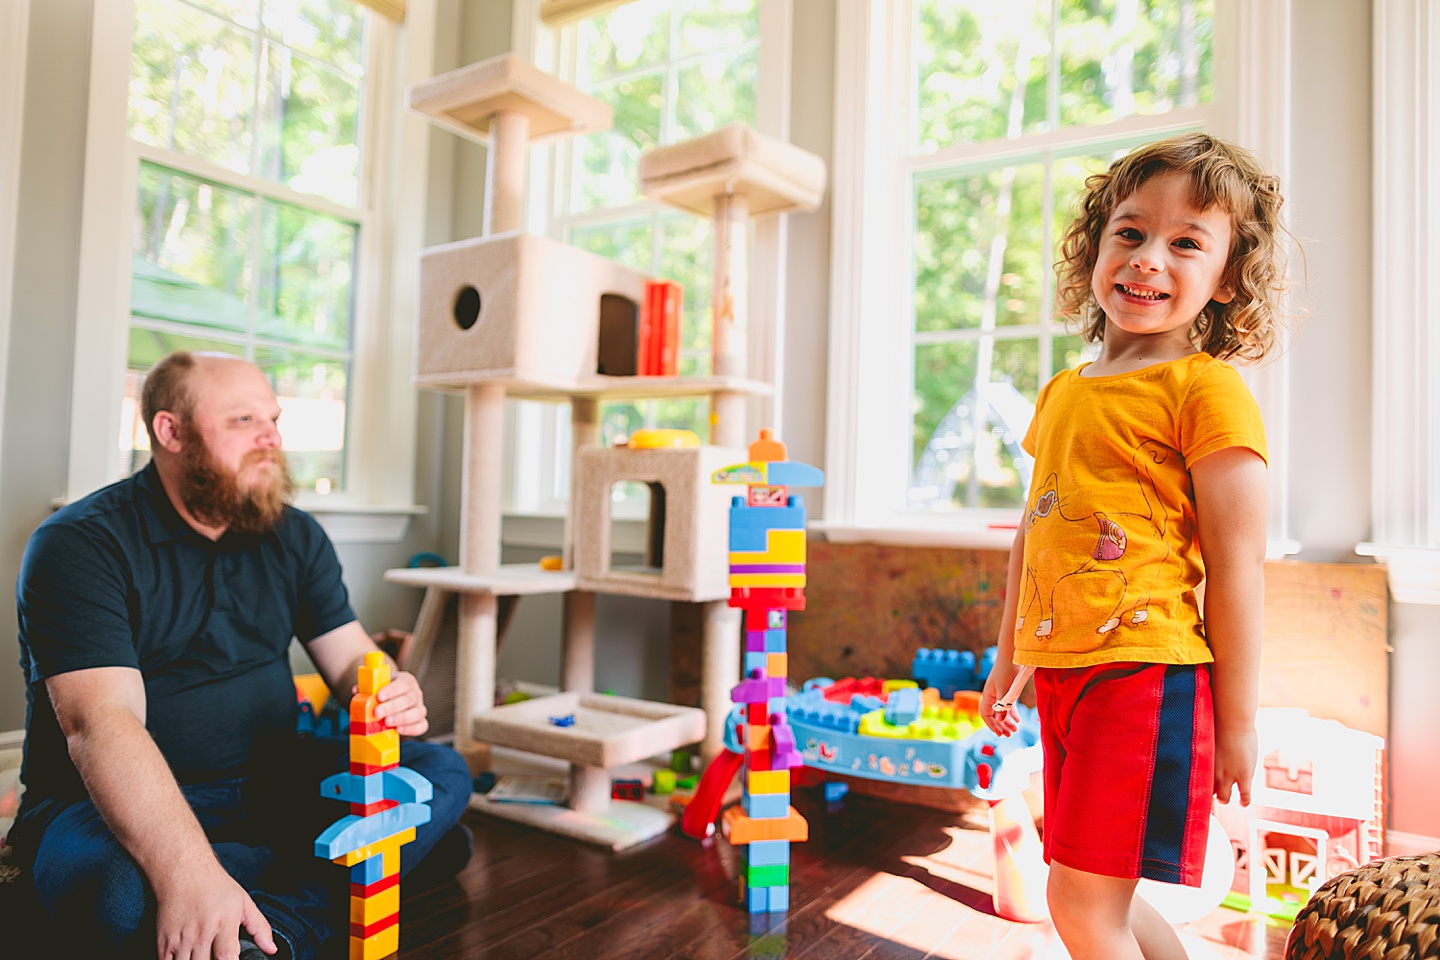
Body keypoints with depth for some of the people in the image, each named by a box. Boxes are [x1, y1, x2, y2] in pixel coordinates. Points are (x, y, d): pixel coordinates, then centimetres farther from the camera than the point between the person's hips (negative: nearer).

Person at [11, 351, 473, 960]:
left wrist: (389, 695, -23)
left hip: (264, 783, 6)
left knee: (442, 773, -13)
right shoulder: (79, 545, -14)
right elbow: (101, 724, -26)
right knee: (120, 897, -39)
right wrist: (188, 874, -40)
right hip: (114, 800, -5)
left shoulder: (295, 536, 5)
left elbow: (352, 660, 4)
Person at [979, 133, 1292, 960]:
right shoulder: (1062, 393, 13)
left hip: (1145, 675, -7)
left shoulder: (1207, 388, -8)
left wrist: (1237, 720, -8)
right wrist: (1009, 661, 23)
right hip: (1063, 674, 7)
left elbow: (1237, 565, -10)